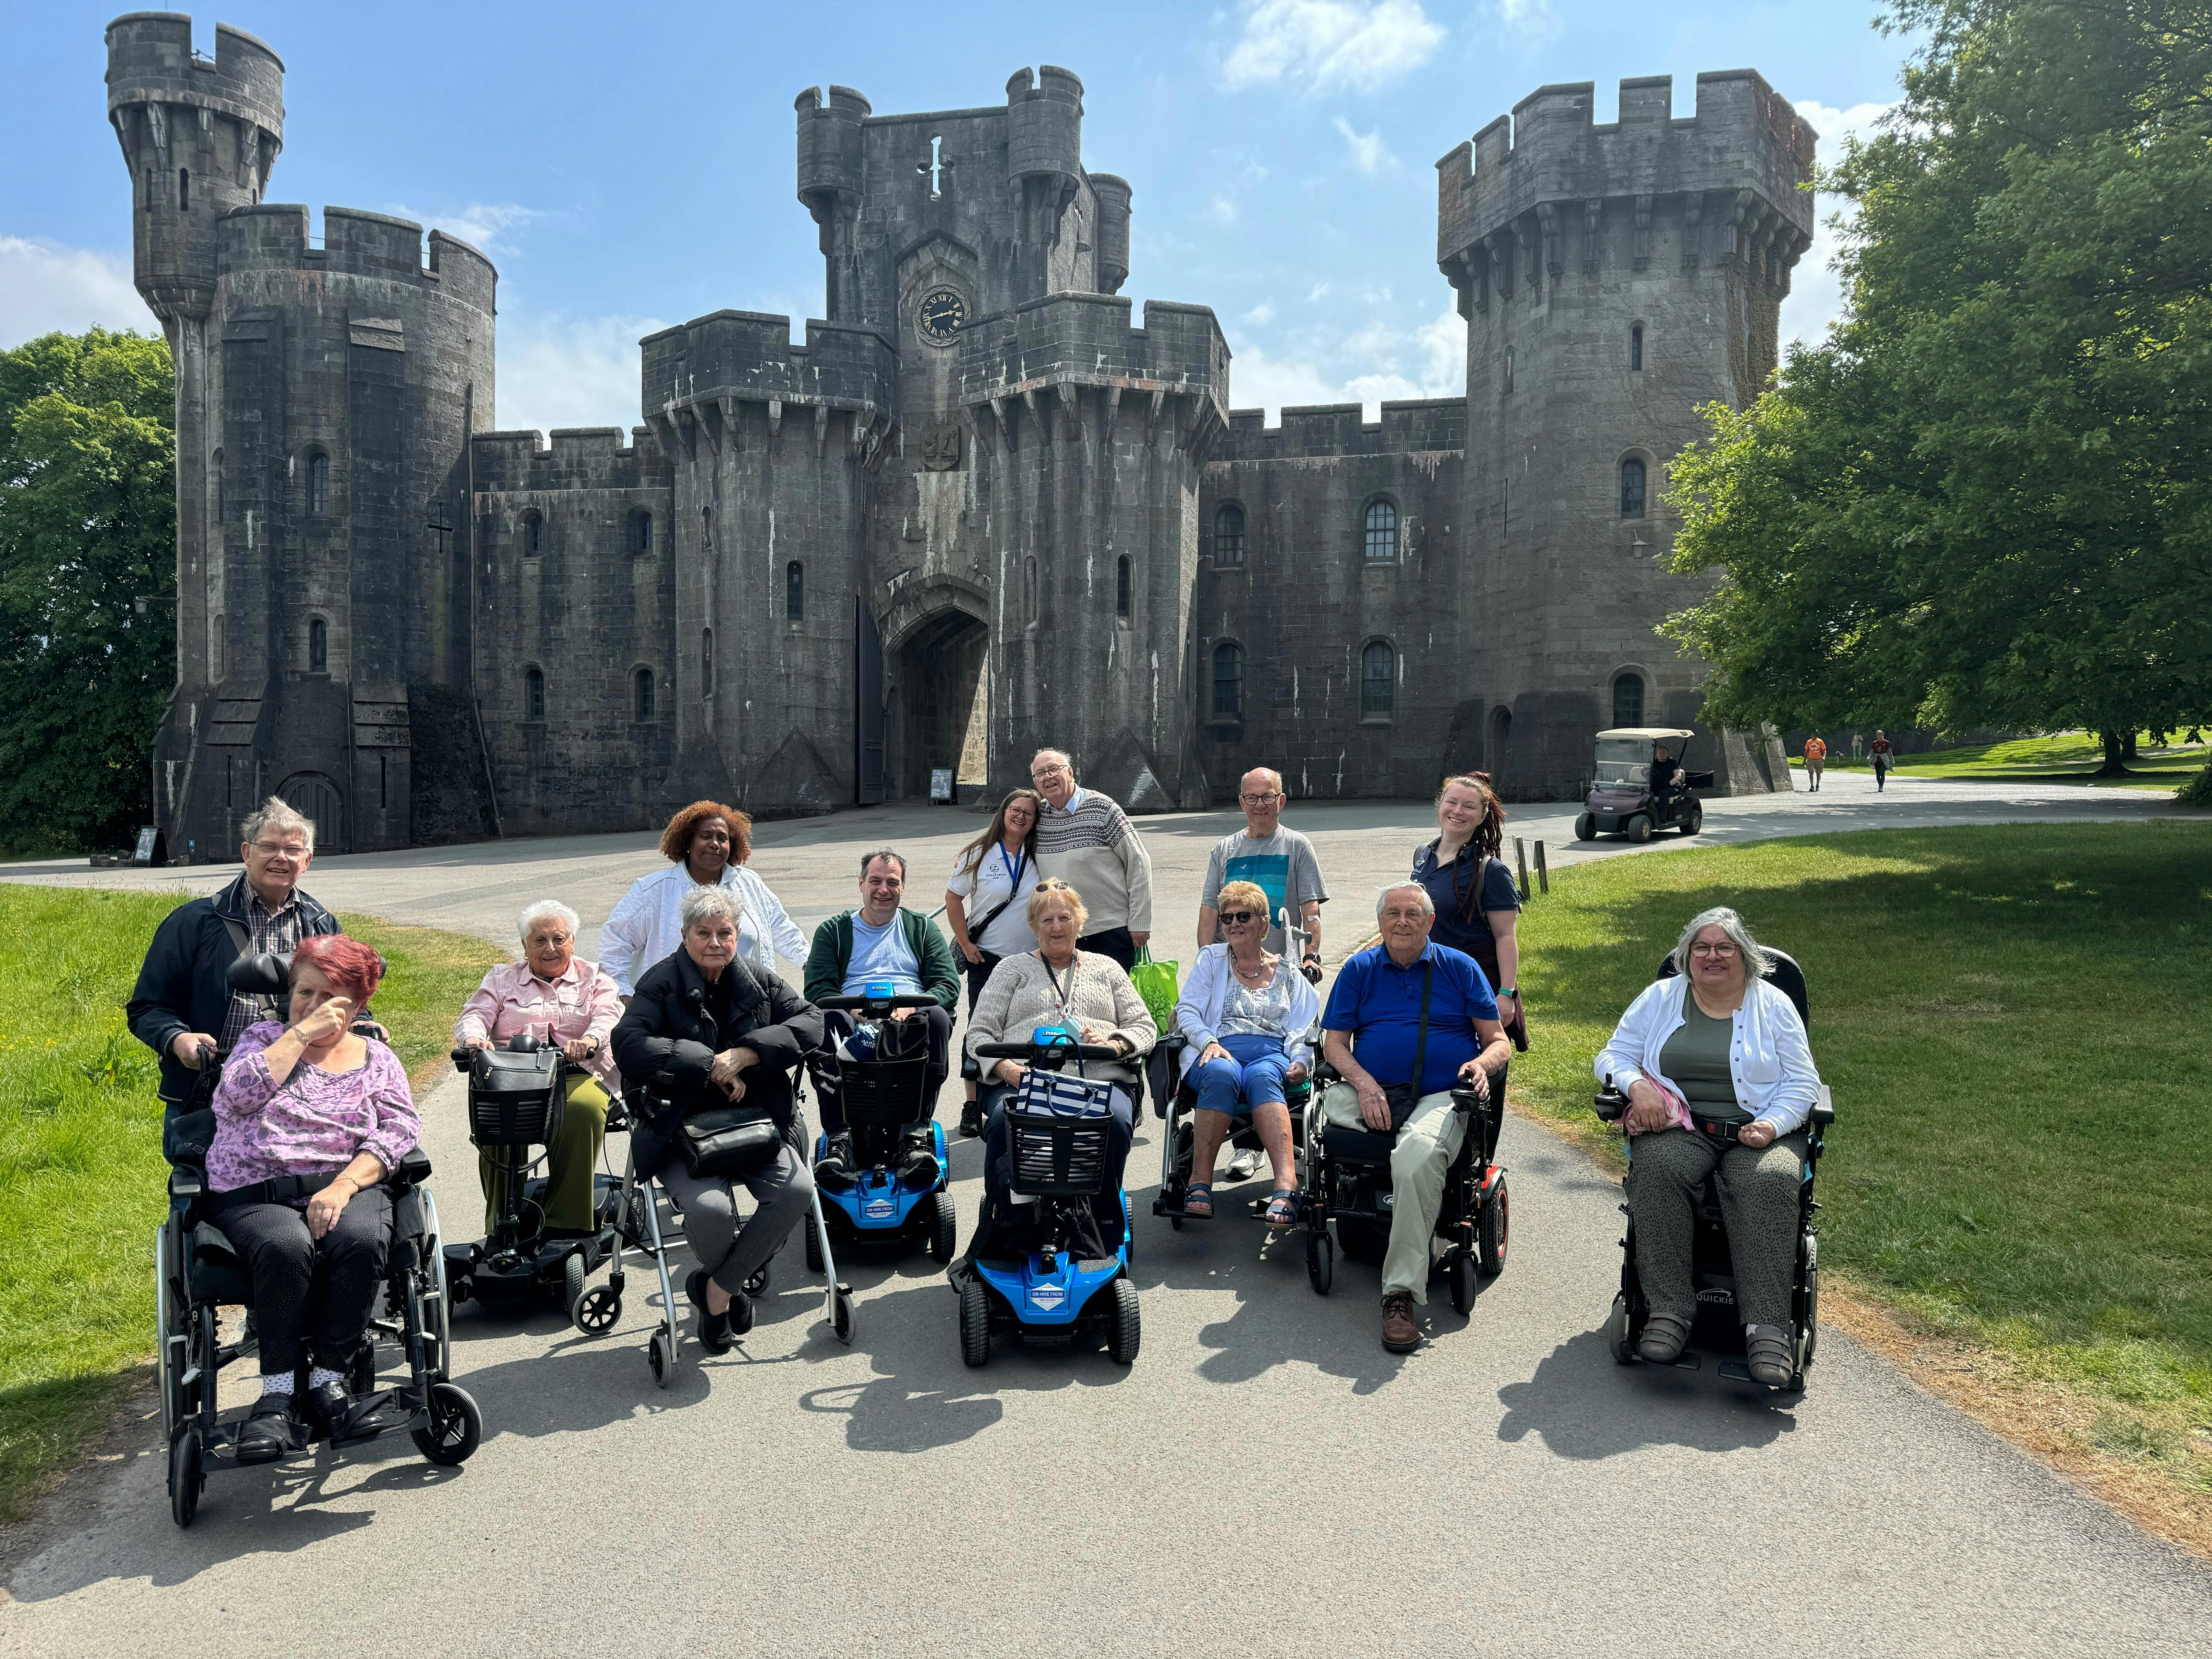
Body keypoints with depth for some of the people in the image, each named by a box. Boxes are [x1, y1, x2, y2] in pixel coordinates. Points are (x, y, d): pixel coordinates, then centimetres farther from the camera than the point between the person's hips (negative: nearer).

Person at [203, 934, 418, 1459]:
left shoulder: (377, 1059, 16)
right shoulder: (264, 1038, 16)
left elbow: (398, 1132, 1)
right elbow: (238, 1093, -6)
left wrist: (343, 1188, -15)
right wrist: (303, 1032, -5)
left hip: (346, 1186, 1)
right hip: (254, 1194, -1)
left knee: (361, 1240, -33)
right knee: (286, 1245, -34)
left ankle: (330, 1377, -18)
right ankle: (279, 1393, -22)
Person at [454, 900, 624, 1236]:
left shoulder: (595, 979, 19)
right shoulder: (502, 978, 24)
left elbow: (610, 1018, 0)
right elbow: (473, 1016, 9)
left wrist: (589, 1041, -25)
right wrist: (475, 1038, -18)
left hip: (578, 1073, -1)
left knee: (583, 1109, -35)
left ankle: (566, 1224, -28)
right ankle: (501, 1224, -23)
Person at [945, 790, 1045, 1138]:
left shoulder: (1040, 856, 4)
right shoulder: (979, 854, -3)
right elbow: (953, 899, 0)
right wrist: (966, 945, -4)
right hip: (987, 958, -2)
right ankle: (973, 1107, 9)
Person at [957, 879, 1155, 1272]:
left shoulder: (1107, 969, 27)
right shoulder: (1013, 969, 24)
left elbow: (1145, 1027, 20)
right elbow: (980, 1033, 14)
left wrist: (1112, 1043, -4)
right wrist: (1005, 1067, -8)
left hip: (1100, 1078, 1)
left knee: (1114, 1122, -35)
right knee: (1004, 1123, -36)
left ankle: (1105, 1238, -24)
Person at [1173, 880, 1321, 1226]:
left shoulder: (1288, 973, 24)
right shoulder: (1211, 958, 22)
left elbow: (1301, 1029, 15)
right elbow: (1187, 1010, 11)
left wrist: (1300, 1061, -7)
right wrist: (1209, 1042, -9)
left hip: (1272, 1056, 0)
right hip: (1218, 1052, 0)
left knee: (1261, 1076, -38)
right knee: (1222, 1074, -38)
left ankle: (1286, 1185, -55)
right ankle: (1200, 1183, -39)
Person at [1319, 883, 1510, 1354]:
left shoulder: (1460, 968, 14)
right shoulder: (1359, 969, 16)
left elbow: (1499, 1041, 13)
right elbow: (1334, 1044, 8)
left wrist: (1482, 1064, -12)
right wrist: (1365, 1085, -11)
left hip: (1443, 1096, -2)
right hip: (1371, 1093, 3)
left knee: (1417, 1156, -36)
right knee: (1331, 1101, -33)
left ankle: (1401, 1293, -33)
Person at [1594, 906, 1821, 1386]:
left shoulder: (1773, 1004, 11)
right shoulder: (1659, 998, 12)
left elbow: (1803, 1083, 8)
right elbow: (1613, 1057, 11)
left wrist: (1772, 1125, -12)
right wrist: (1637, 1085, -12)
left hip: (1758, 1130, 0)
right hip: (1677, 1126, 1)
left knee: (1769, 1181, -34)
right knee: (1656, 1168, -33)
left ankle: (1767, 1327, -33)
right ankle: (1669, 1311, -30)